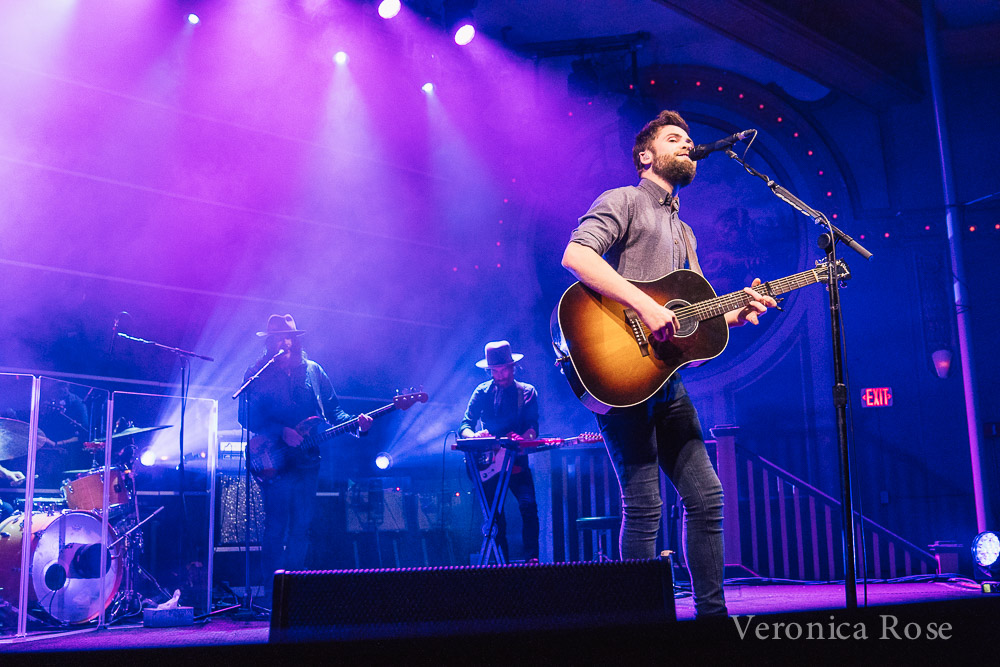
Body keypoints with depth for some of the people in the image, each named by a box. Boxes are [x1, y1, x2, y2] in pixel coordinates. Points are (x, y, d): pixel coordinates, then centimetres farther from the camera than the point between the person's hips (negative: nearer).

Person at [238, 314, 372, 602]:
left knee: (302, 527, 7)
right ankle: (274, 590, 6)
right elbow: (247, 416, -7)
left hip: (307, 459, 4)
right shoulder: (257, 374, 1)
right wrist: (282, 432, -18)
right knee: (276, 527, -4)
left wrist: (355, 423, -7)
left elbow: (332, 410, 11)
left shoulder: (314, 371, 11)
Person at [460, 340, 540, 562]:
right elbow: (465, 425, 1)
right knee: (494, 513, -3)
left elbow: (533, 427, -5)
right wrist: (474, 436, -23)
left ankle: (531, 558, -14)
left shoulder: (527, 392, 6)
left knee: (528, 506, -19)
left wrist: (522, 438, -28)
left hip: (517, 460, -1)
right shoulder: (482, 392, 8)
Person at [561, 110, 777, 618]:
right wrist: (645, 305, -24)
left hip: (665, 378, 9)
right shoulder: (623, 201, 1)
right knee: (644, 507, -9)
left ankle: (711, 611, 18)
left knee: (705, 496, 8)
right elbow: (576, 255, -18)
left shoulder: (684, 233, 26)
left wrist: (736, 314, 5)